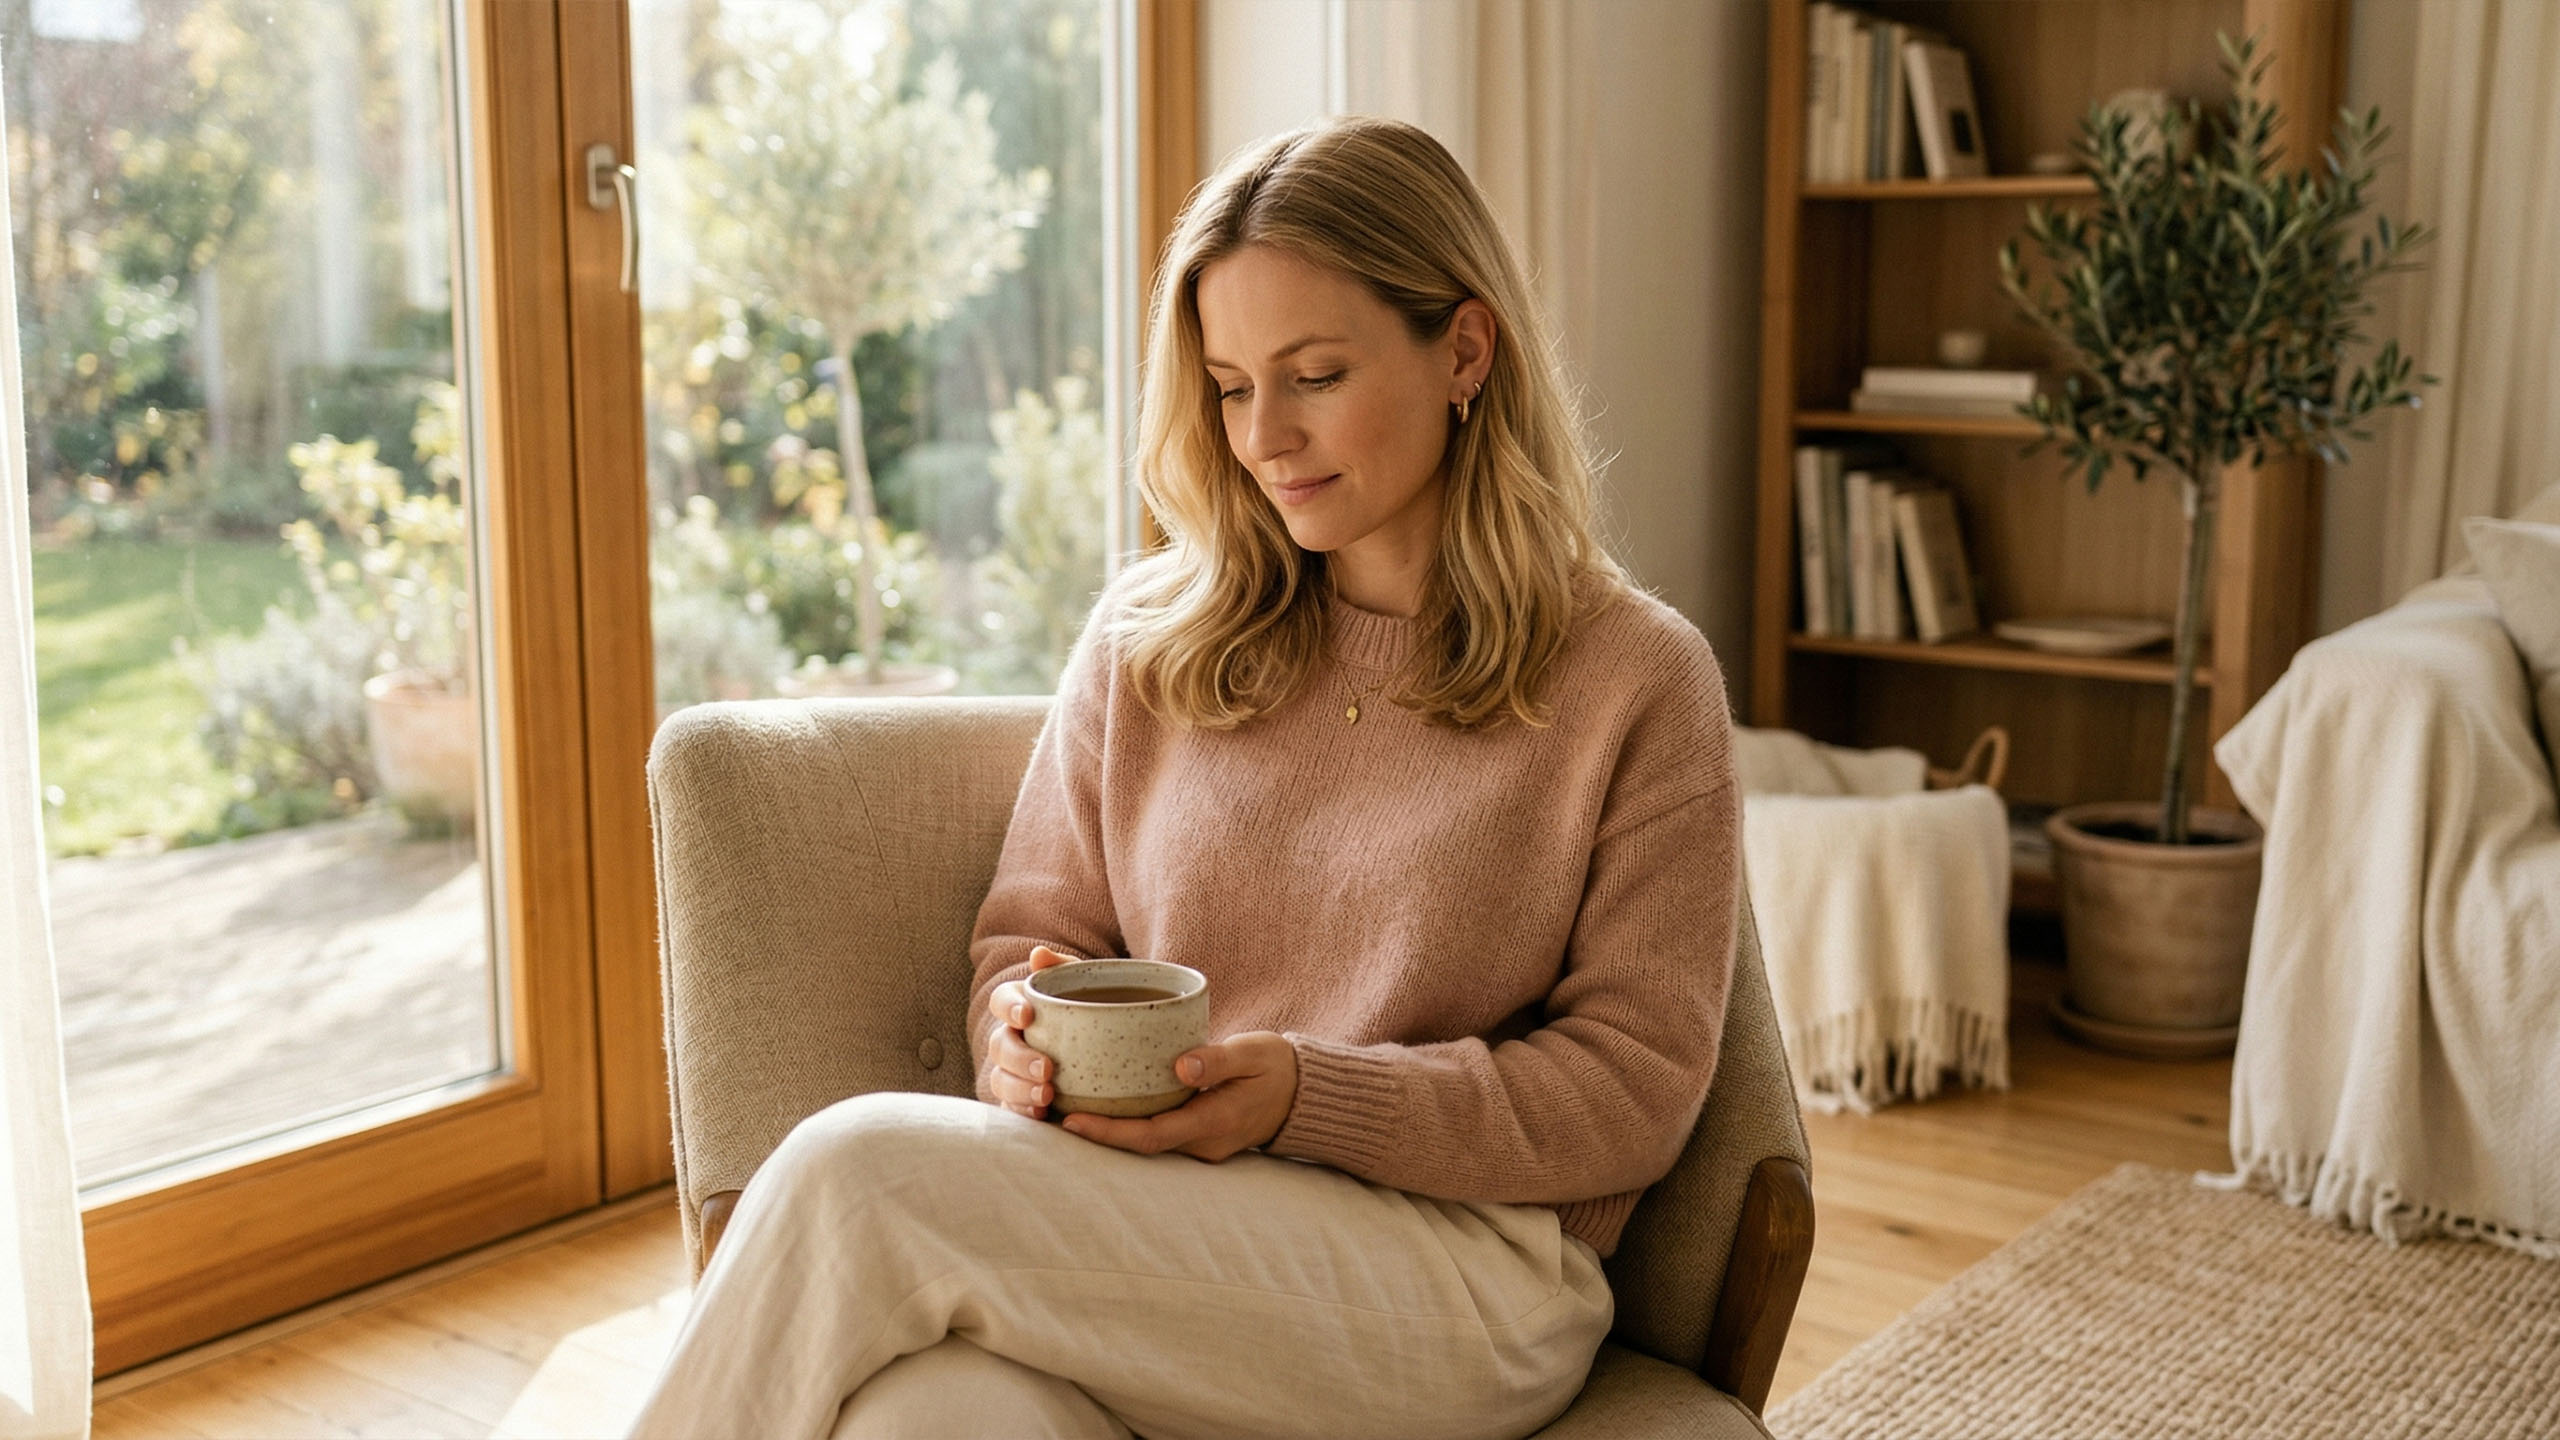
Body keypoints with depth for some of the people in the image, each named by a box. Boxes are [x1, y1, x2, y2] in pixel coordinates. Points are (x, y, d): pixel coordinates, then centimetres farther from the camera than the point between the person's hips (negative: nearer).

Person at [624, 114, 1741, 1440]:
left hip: (1465, 1270, -2)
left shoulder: (1635, 679, 1)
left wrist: (1308, 1093, -14)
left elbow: (1635, 1088, -1)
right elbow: (1032, 934, 17)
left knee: (860, 1171, -25)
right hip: (1144, 1237, 3)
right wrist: (1026, 1026, -8)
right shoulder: (1144, 637, 13)